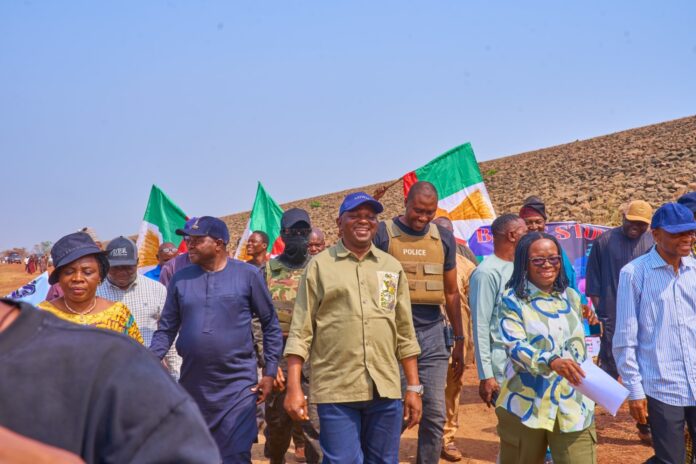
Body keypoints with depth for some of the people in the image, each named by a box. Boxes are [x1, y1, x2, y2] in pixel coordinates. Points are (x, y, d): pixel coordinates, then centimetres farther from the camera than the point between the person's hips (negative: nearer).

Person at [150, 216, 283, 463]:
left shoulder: (248, 275, -5)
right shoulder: (180, 278, 3)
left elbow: (271, 325, 1)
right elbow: (166, 329, 7)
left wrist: (270, 372, -2)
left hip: (237, 385, -3)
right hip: (192, 385, 4)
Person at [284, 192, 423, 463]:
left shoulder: (392, 267, 12)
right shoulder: (320, 265, 1)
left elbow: (405, 333, 12)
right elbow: (301, 331, -1)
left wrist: (414, 387, 8)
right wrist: (294, 387, -8)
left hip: (385, 389, 4)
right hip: (336, 390, -3)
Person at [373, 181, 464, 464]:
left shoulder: (444, 239, 9)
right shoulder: (381, 234, -3)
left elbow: (451, 292, 15)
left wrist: (459, 340, 13)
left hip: (432, 334, 4)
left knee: (435, 415, 3)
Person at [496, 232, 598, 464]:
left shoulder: (571, 297, 10)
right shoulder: (513, 300, -7)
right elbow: (515, 347, -19)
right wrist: (551, 361, -35)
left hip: (573, 404, 3)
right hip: (526, 404, -3)